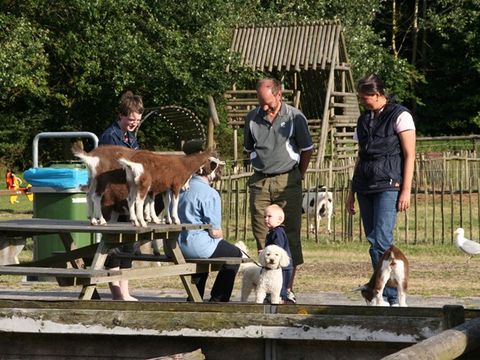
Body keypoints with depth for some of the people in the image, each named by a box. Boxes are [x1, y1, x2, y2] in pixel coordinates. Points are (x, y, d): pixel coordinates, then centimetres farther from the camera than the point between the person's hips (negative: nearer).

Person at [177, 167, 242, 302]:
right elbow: (214, 231, -18)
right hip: (196, 245, -7)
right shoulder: (210, 193, -17)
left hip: (176, 245, 8)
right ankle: (218, 299, 20)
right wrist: (220, 234, 8)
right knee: (235, 254, 18)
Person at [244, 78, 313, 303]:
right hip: (260, 181, 3)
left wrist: (298, 176, 8)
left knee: (290, 234, -5)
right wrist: (261, 169, 14)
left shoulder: (294, 117, -2)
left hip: (287, 181, -3)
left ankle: (288, 288, -3)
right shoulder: (252, 118, 6)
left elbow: (307, 150, 7)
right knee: (262, 236, -1)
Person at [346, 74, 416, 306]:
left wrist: (406, 190, -12)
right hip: (365, 186, 7)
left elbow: (409, 155, -6)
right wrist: (352, 191, 19)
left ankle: (390, 296, -13)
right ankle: (381, 291, 8)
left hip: (388, 185, -7)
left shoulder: (400, 116, -3)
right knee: (373, 241, 3)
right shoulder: (364, 119, 18)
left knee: (381, 241, -16)